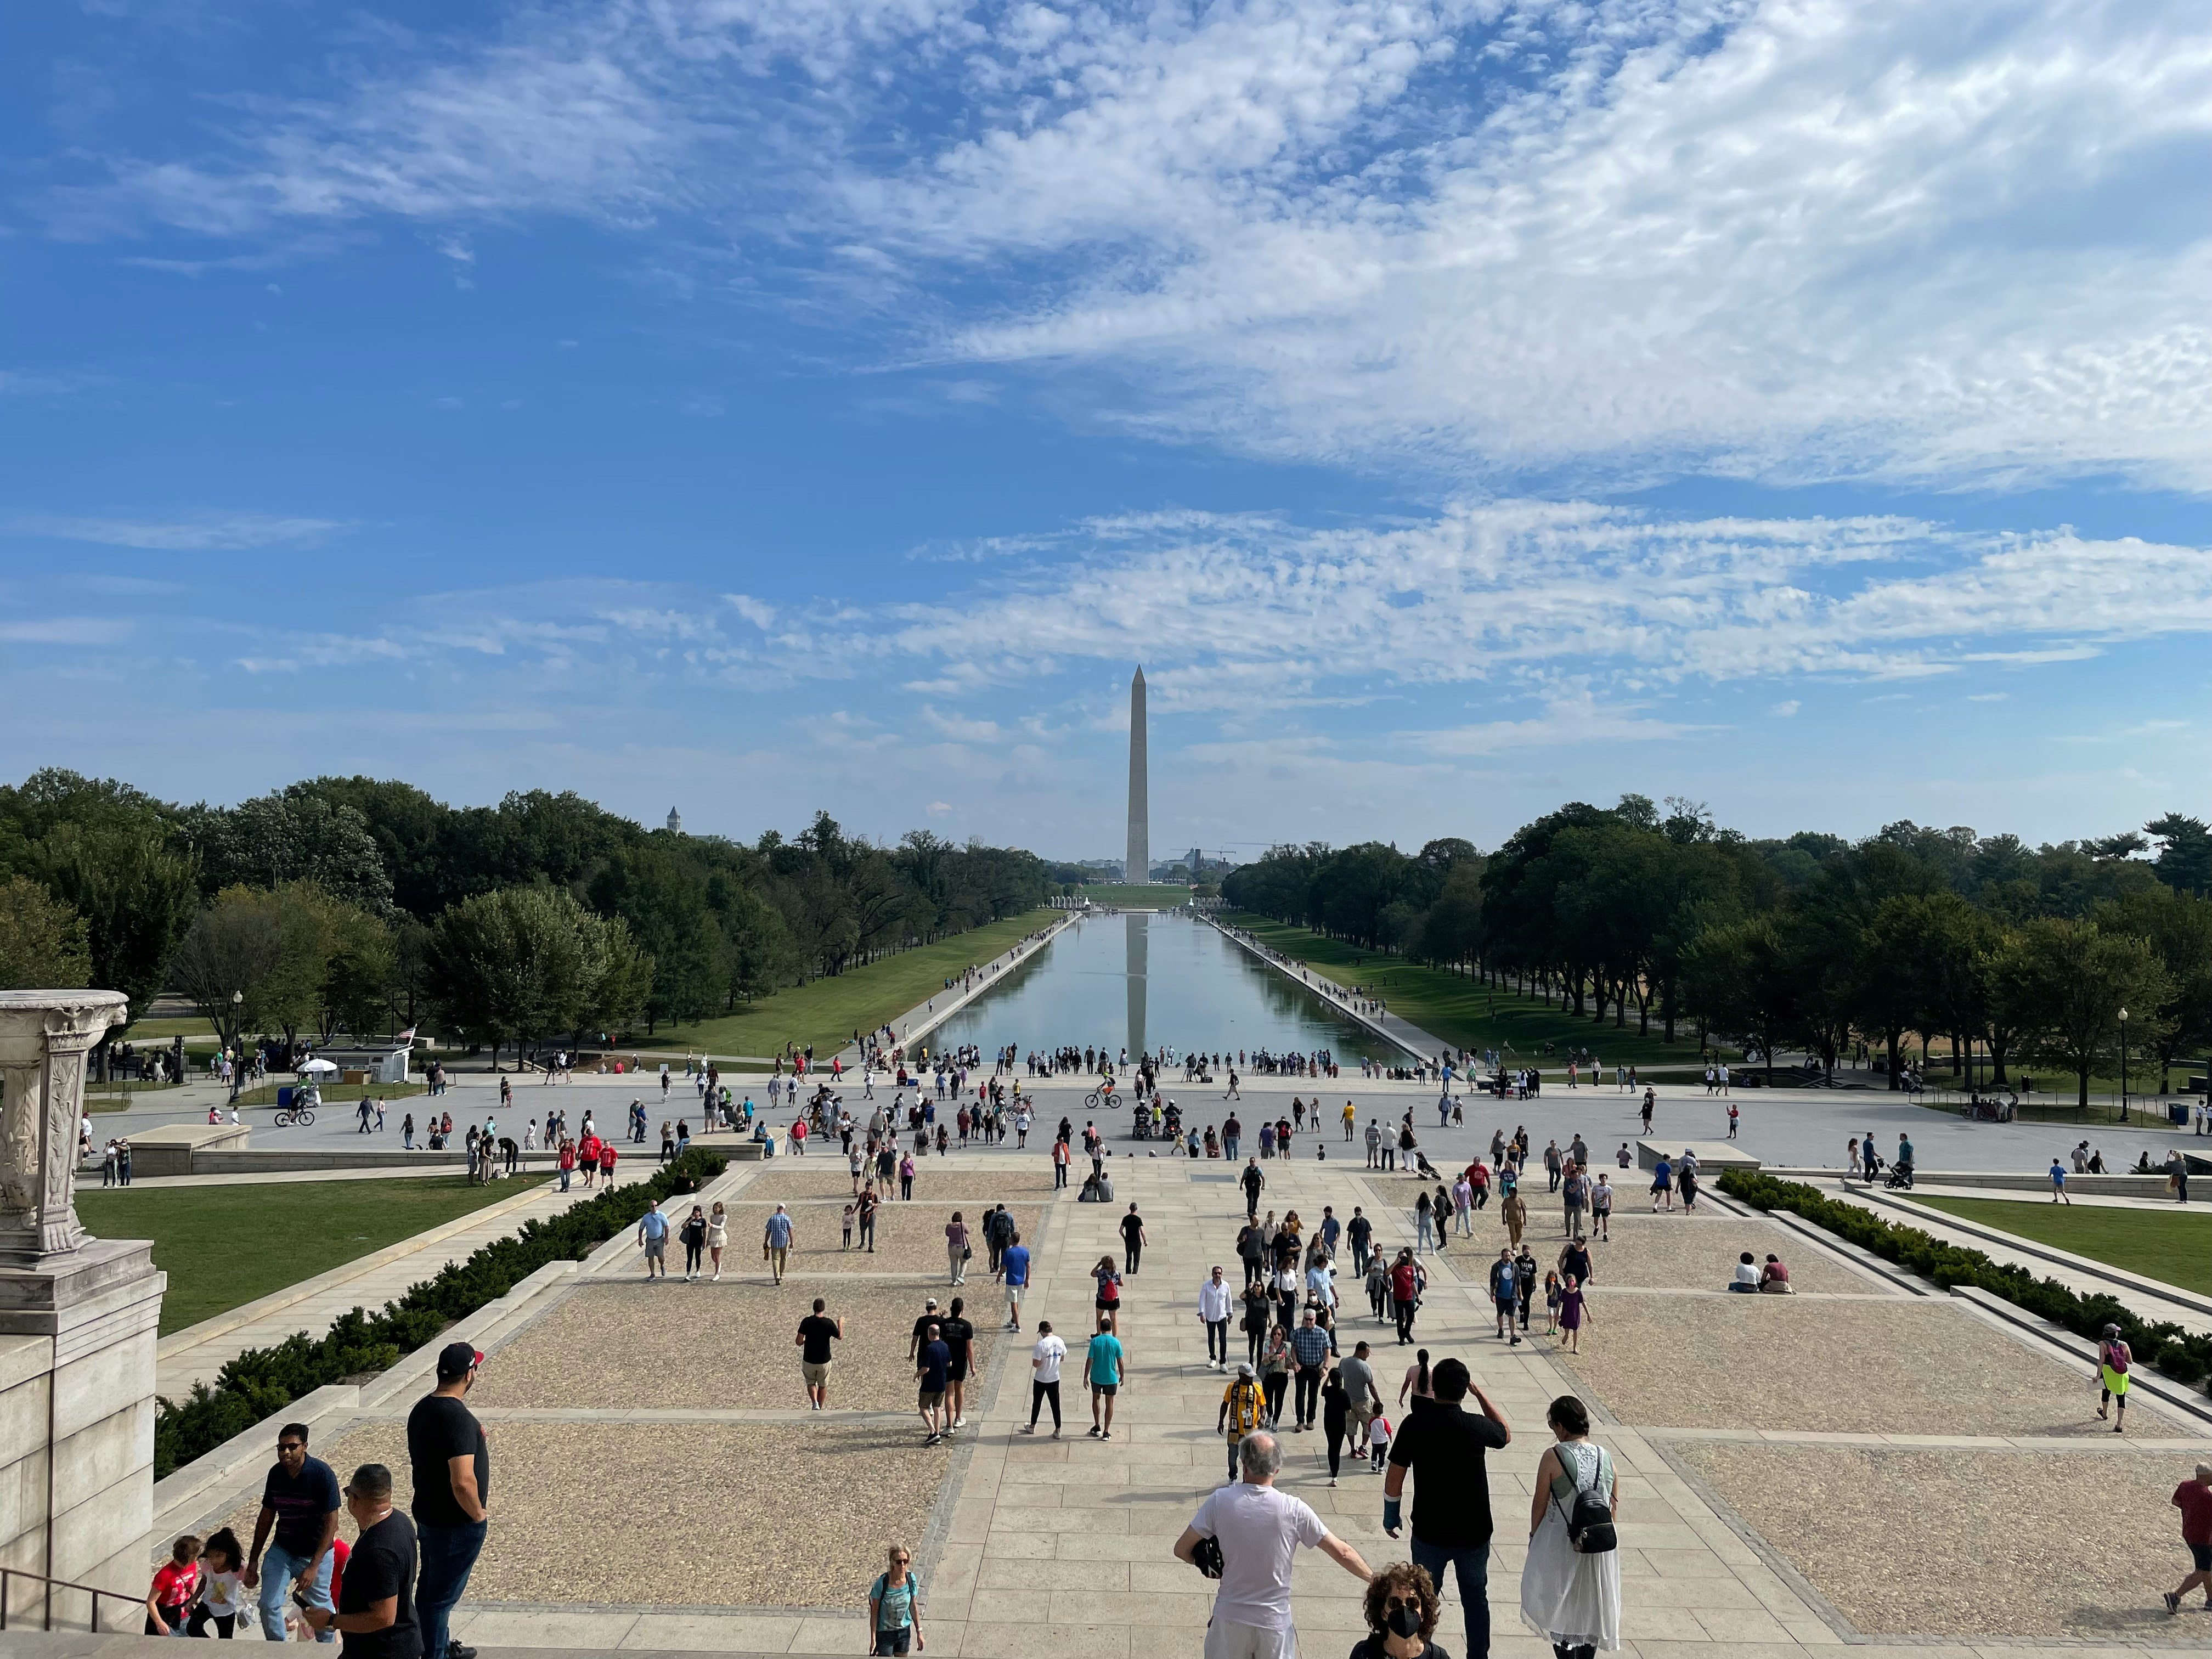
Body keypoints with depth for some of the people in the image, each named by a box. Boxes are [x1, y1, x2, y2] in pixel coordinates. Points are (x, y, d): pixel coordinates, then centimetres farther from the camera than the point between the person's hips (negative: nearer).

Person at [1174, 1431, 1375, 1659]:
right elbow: (1342, 1552, -6)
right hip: (1275, 1622, 0)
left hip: (1230, 1619, 0)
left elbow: (1182, 1550, -6)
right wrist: (1374, 1579, 10)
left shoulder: (1220, 1501, -13)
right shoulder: (1295, 1510, -13)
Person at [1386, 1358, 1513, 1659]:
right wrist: (1479, 1393, 6)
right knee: (1476, 1599, 19)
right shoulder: (1477, 1427, -16)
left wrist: (1391, 1517, 7)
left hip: (1429, 1533, 0)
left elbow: (1394, 1482, -9)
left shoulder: (1413, 1425, -15)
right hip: (1473, 1533, 0)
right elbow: (1506, 1435, 10)